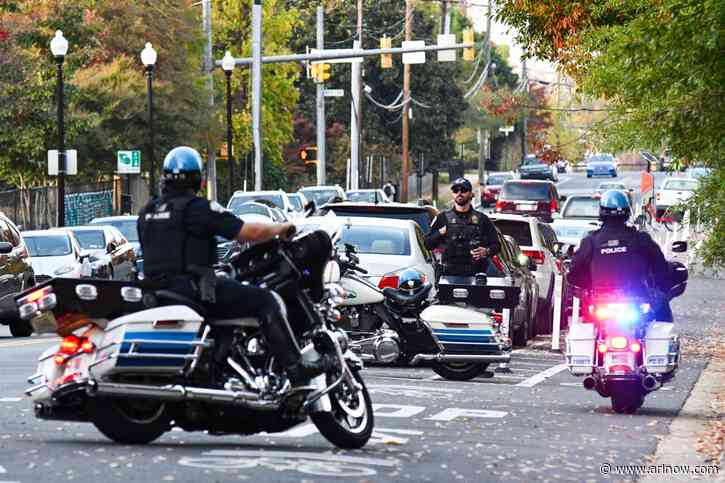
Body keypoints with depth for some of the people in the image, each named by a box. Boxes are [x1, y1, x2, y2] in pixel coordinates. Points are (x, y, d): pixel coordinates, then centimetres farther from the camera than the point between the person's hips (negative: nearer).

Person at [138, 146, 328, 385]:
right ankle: (295, 368, -13)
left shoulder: (147, 212, 13)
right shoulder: (198, 208, -9)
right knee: (267, 301, -6)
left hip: (156, 289, 8)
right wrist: (281, 229, 6)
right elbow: (249, 232, -11)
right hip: (192, 289, -8)